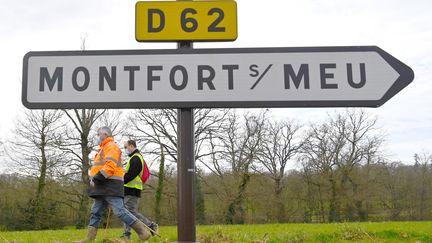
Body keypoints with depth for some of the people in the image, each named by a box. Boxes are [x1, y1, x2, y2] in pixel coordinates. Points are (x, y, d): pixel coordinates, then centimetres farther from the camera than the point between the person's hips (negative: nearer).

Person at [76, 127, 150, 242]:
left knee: (119, 211, -15)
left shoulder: (111, 146, -6)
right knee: (96, 212, 7)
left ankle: (142, 230, -12)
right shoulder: (103, 148, 28)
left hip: (111, 185, -10)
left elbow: (110, 166, -19)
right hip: (102, 187, 10)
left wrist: (96, 179, -21)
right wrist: (95, 180, 17)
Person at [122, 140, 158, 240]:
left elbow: (130, 174, -21)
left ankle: (151, 225, -4)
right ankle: (127, 234, 11)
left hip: (132, 190, -11)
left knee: (131, 211, -11)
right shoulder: (134, 158, 22)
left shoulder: (136, 158, -13)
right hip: (130, 190, 11)